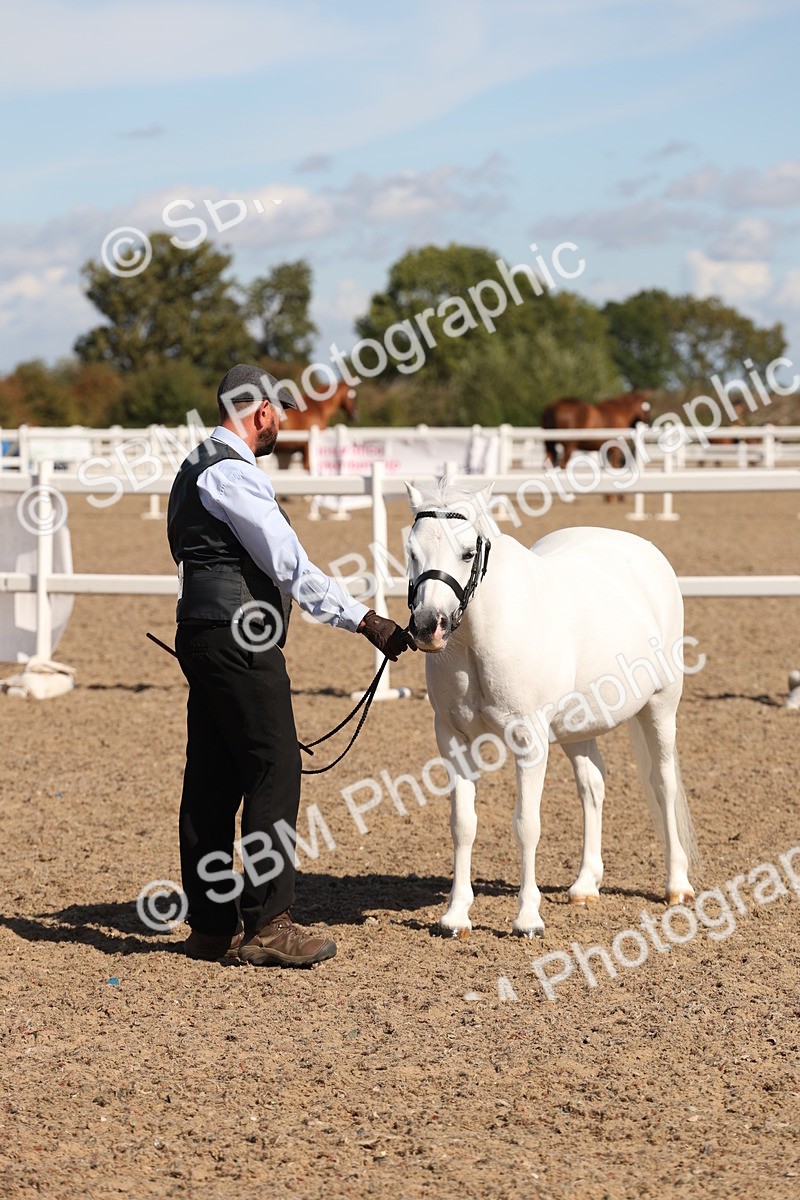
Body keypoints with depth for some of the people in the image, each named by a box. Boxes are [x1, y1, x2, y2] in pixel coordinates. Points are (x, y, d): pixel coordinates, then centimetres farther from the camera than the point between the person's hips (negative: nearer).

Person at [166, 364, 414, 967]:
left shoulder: (196, 469, 19)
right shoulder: (232, 474, -14)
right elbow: (291, 567, -19)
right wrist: (367, 621, -18)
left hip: (204, 635, 11)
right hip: (238, 640, -11)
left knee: (213, 781, 11)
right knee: (275, 772, -9)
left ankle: (212, 924, 15)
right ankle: (266, 922, -10)